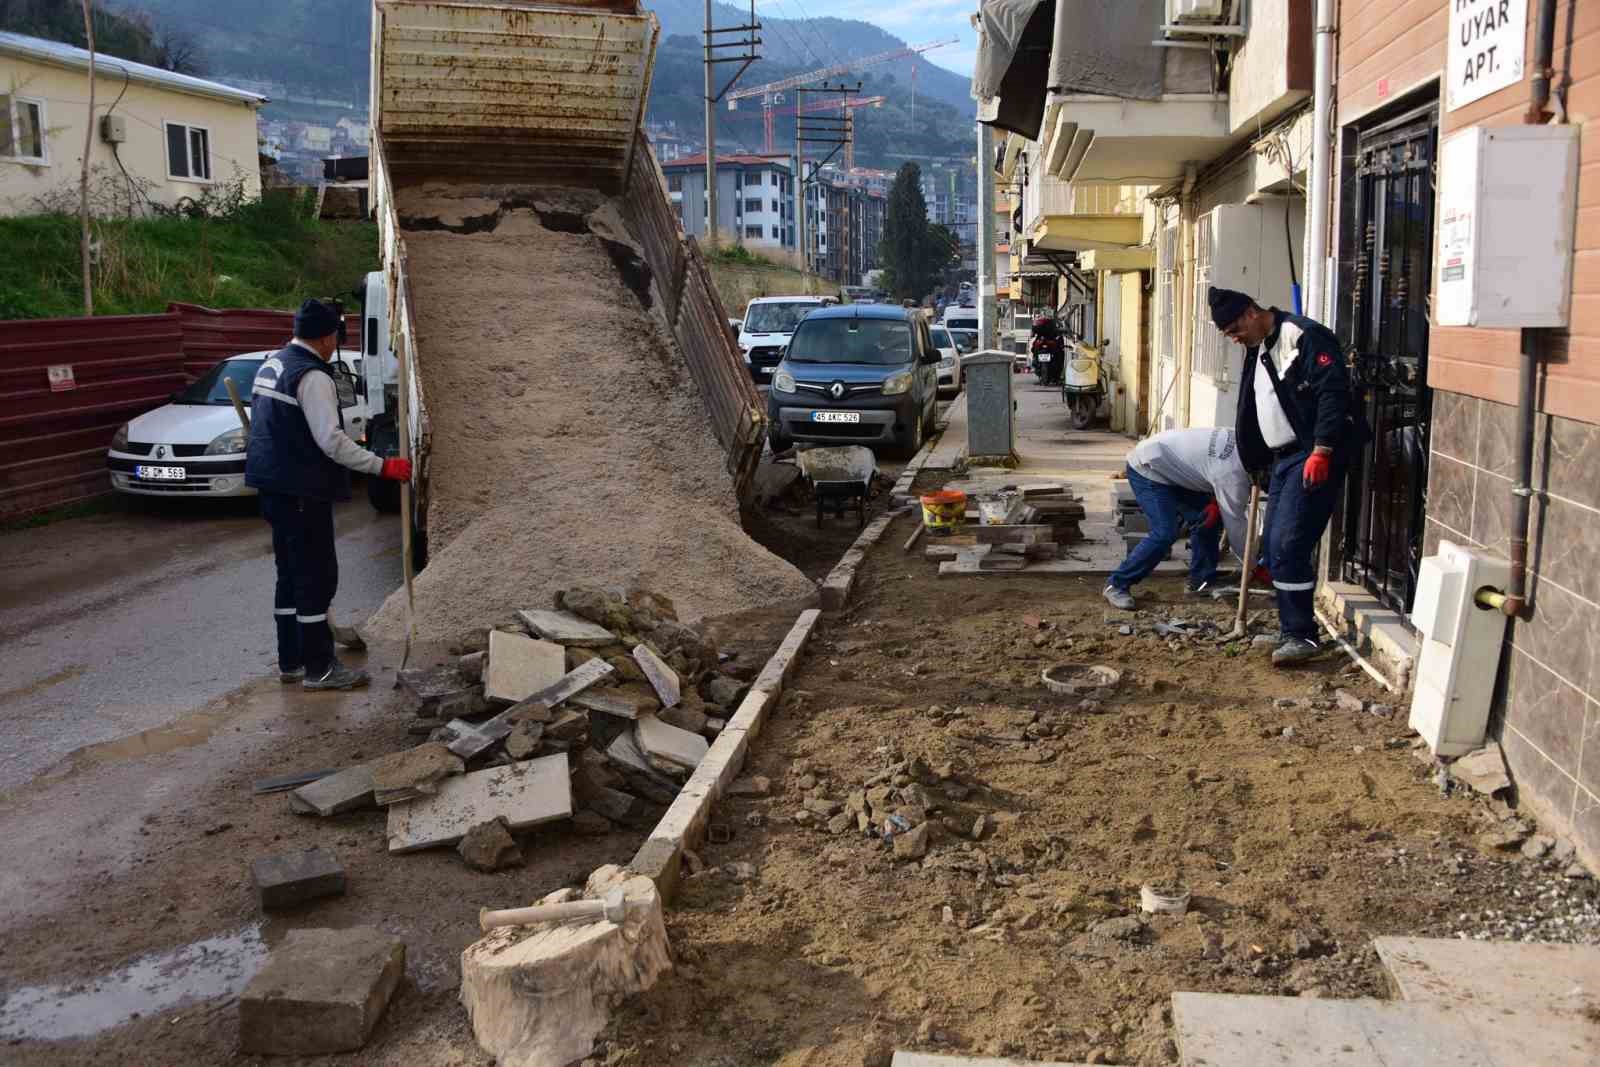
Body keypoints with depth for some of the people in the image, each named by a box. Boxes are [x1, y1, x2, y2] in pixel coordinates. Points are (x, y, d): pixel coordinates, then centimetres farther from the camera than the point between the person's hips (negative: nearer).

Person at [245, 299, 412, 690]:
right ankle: (319, 668, 3)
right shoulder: (312, 376, -17)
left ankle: (290, 662, 22)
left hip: (274, 488, 10)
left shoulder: (271, 364, 14)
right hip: (302, 492, -10)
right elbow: (332, 440, -23)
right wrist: (383, 466, -20)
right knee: (317, 577, -2)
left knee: (291, 574, 16)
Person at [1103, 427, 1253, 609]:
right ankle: (1117, 585, -9)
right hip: (1147, 468, -10)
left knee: (1207, 519, 7)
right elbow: (1235, 523, -20)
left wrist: (1215, 502, -5)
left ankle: (1201, 581, 16)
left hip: (1171, 468, 10)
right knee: (1165, 534, -19)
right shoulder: (1233, 471, -27)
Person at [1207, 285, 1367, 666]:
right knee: (1272, 546, 10)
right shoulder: (1257, 350, 18)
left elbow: (1333, 391, -21)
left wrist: (1322, 450, -26)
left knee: (1288, 545, -13)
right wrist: (1256, 464, 29)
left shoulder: (1304, 335, -12)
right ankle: (1293, 630, 19)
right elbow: (1250, 413, 25)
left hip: (1314, 457, -10)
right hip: (1284, 458, 10)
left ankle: (1301, 635, -4)